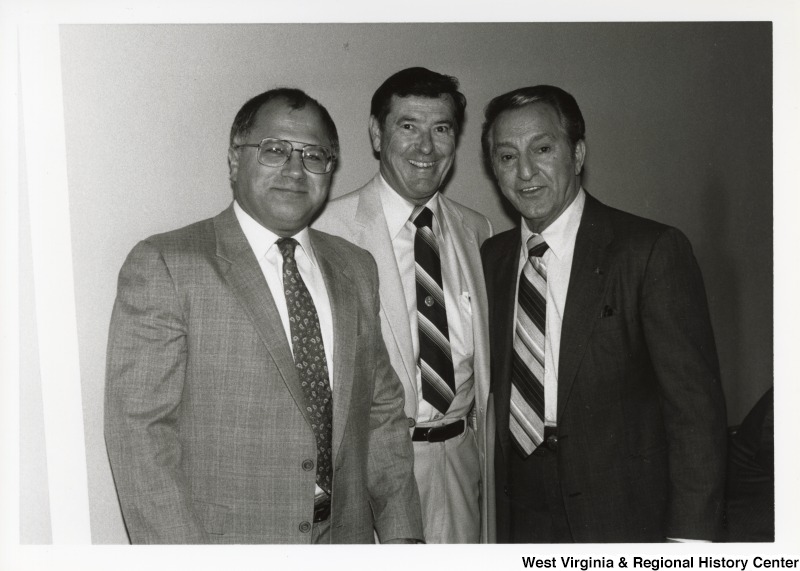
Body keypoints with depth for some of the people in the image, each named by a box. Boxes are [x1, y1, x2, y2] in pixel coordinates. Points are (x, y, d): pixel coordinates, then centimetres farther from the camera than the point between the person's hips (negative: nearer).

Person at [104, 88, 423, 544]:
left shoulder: (356, 268, 6)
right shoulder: (165, 265, -11)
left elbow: (382, 411, 7)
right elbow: (138, 429, -15)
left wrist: (401, 532, 1)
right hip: (223, 540, -4)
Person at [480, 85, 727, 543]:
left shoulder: (653, 250, -13)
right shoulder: (492, 257, 4)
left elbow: (696, 408, -14)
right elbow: (498, 391, 8)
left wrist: (689, 538, -18)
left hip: (623, 518, -4)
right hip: (518, 516, 5)